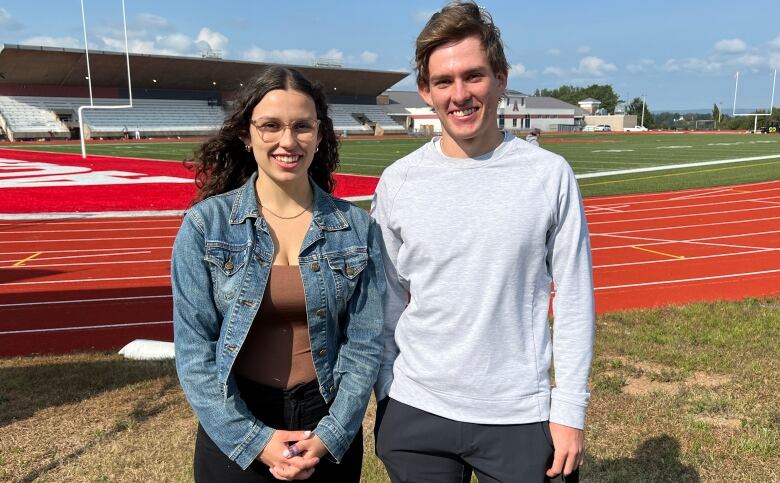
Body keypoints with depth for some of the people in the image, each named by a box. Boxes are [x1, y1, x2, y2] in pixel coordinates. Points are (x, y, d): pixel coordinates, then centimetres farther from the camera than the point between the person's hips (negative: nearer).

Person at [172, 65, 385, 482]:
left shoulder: (357, 226, -5)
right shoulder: (204, 224, -9)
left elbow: (365, 342, -4)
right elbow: (194, 349, -8)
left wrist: (329, 436, -11)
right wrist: (254, 439, -12)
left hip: (330, 426, 1)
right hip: (232, 436, -1)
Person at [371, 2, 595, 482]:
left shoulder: (549, 175, -8)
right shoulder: (398, 181, -4)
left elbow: (574, 302, -4)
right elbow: (387, 303, 3)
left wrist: (569, 409, -4)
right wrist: (385, 398, 5)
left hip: (519, 417, -1)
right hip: (415, 412, 2)